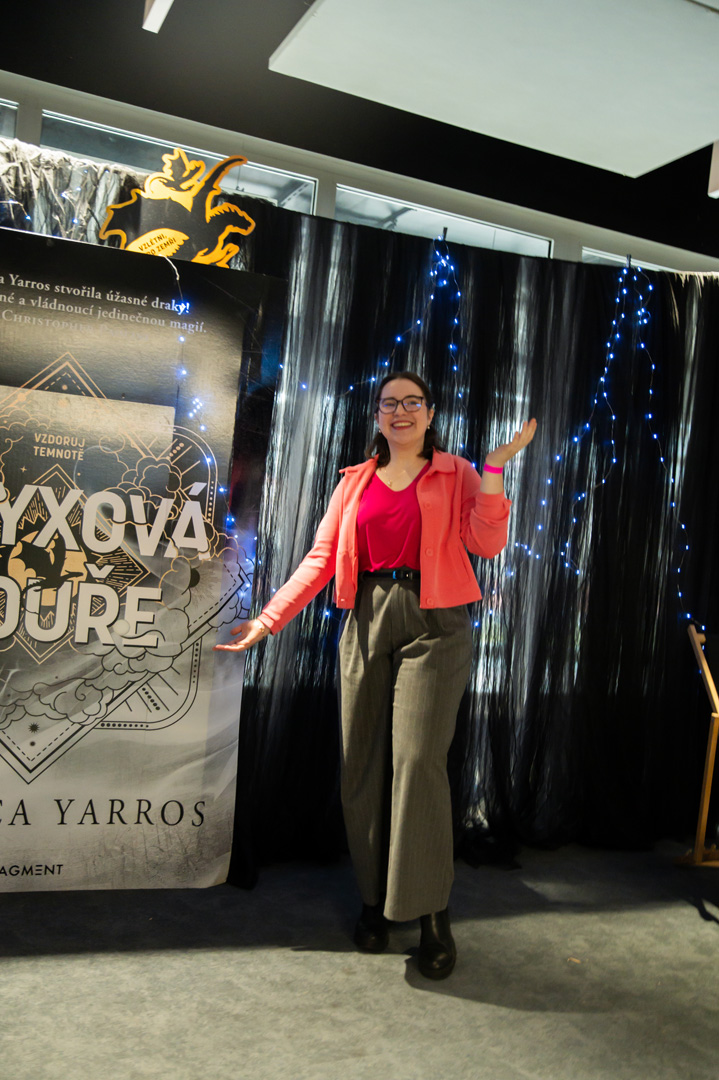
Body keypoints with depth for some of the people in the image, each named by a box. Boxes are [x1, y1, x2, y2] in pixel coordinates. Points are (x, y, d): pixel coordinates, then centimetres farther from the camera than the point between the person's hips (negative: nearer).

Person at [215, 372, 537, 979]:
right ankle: (375, 900, 20)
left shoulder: (455, 475, 9)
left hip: (433, 624, -3)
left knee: (418, 759, -10)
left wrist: (494, 468, -12)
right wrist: (269, 617, 3)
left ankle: (433, 914, 3)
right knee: (363, 763, 4)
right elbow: (322, 557, 11)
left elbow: (488, 542, -6)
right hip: (367, 621, 3)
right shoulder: (356, 481, 17)